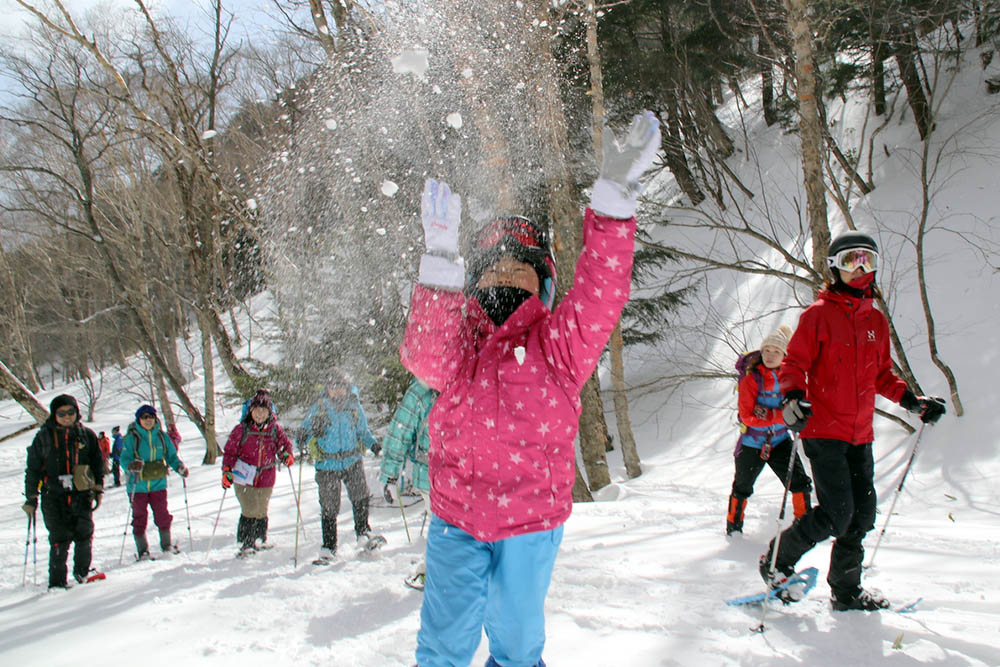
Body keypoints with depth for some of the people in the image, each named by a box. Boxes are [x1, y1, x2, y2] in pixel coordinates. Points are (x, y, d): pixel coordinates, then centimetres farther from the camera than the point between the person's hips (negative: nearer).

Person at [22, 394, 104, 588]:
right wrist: (31, 498, 6)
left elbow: (98, 463, 16)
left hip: (81, 494, 1)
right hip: (54, 497, -1)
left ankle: (82, 572, 19)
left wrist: (99, 488, 11)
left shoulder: (86, 434, 7)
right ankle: (57, 582, 4)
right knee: (60, 540, -6)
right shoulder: (43, 437, 3)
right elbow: (33, 469, 8)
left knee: (84, 535, -4)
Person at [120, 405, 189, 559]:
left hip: (158, 483, 2)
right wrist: (132, 465, -29)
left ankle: (167, 545, 23)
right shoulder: (131, 437, -4)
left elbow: (171, 456, 11)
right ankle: (142, 551, 14)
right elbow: (124, 459, -7)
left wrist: (180, 467, -8)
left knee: (162, 515, 6)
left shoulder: (162, 436, 5)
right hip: (137, 485, -2)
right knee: (140, 517, 4)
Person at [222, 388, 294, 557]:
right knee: (250, 511, -8)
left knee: (261, 511, 12)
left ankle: (260, 540, 33)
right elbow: (230, 451, 1)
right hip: (244, 478, -2)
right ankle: (246, 544, 7)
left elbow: (284, 444, 14)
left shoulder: (275, 429, 2)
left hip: (266, 478, 2)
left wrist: (286, 455, -8)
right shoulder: (242, 429, -3)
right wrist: (227, 470, -10)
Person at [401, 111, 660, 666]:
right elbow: (426, 358, -18)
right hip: (456, 520, 1)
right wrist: (441, 257, -29)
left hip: (530, 521, -1)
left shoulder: (558, 343, -1)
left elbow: (598, 295, -17)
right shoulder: (457, 338, 4)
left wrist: (614, 193, -28)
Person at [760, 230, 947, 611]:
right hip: (823, 431, -6)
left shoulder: (876, 320, 14)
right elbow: (794, 364, -6)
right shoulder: (818, 314, -4)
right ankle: (776, 562, 10)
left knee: (861, 516, 8)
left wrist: (911, 401, 14)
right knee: (836, 515, -12)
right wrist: (793, 396, -24)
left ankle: (845, 592, 23)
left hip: (860, 435, 7)